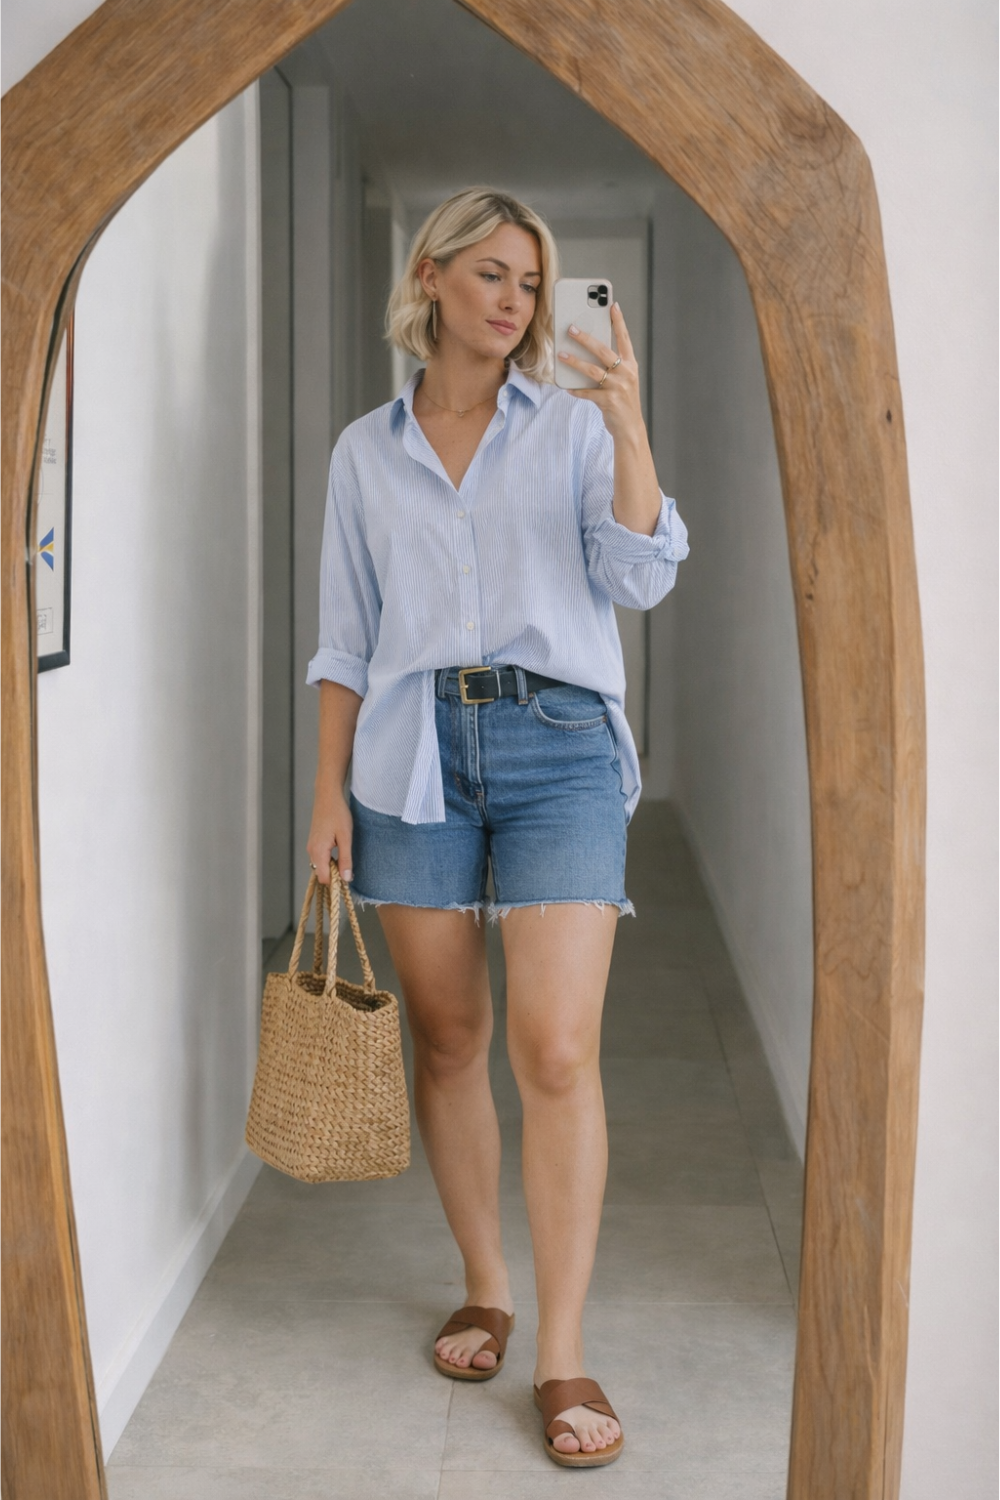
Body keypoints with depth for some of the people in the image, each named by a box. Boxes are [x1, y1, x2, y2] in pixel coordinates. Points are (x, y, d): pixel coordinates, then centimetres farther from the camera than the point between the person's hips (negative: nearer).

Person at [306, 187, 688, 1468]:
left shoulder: (572, 426, 8)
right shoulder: (366, 452, 12)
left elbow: (640, 579, -5)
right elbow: (346, 638, 12)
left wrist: (629, 430, -18)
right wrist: (329, 793, 6)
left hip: (555, 746, -2)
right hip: (414, 749, 2)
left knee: (557, 1052, -10)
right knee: (446, 1039, 8)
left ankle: (562, 1357, -1)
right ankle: (486, 1289, 27)